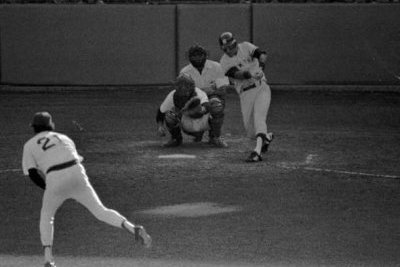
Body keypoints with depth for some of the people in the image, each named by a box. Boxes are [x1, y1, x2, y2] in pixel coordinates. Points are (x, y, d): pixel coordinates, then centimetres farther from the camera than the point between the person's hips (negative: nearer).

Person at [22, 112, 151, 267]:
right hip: (77, 176, 2)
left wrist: (48, 188, 18)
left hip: (55, 180, -2)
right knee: (100, 211, 5)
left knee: (46, 216, 22)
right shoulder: (64, 138, 29)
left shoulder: (29, 145, 17)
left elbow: (32, 173, 6)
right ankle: (134, 229, -20)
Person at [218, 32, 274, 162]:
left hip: (261, 88, -2)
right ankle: (267, 137, 31)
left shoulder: (245, 47, 2)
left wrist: (260, 66, -35)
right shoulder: (225, 62, 1)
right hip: (245, 94, 2)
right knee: (250, 131, -2)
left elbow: (262, 54, -14)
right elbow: (236, 74, -17)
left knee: (258, 117, -23)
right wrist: (250, 74, -36)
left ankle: (257, 151, -34)